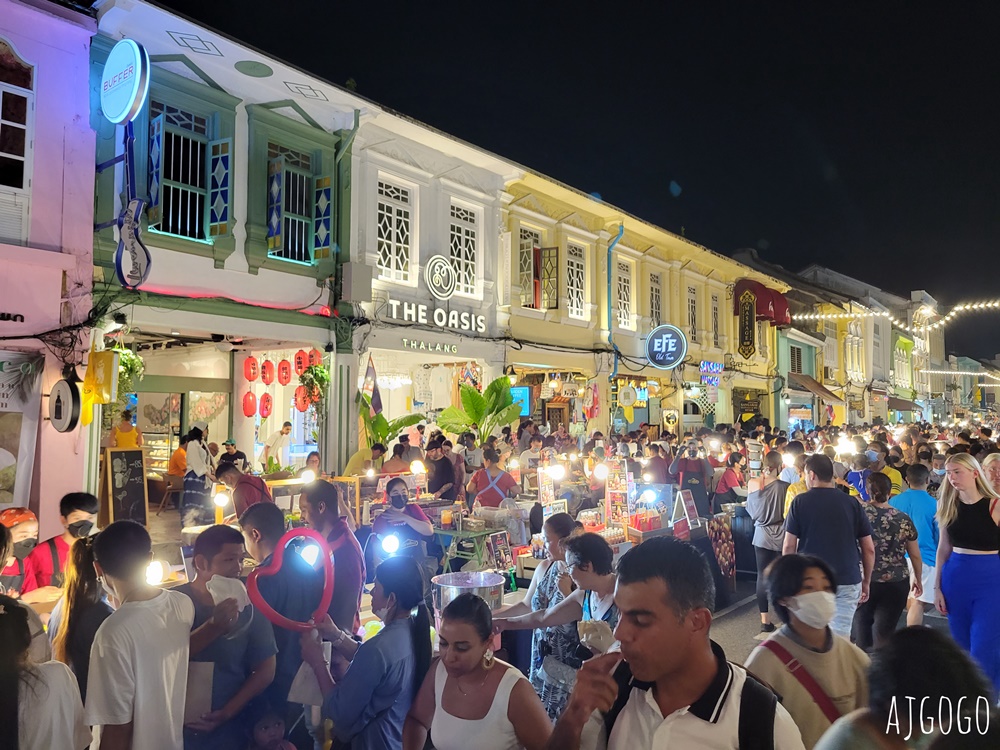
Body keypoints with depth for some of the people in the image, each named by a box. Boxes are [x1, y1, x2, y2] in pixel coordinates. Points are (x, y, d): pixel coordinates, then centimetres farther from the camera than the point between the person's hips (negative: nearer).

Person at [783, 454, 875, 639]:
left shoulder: (800, 502, -3)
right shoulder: (852, 503, 4)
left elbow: (789, 546, -4)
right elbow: (869, 549, 5)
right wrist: (866, 582, 16)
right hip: (848, 579, 2)